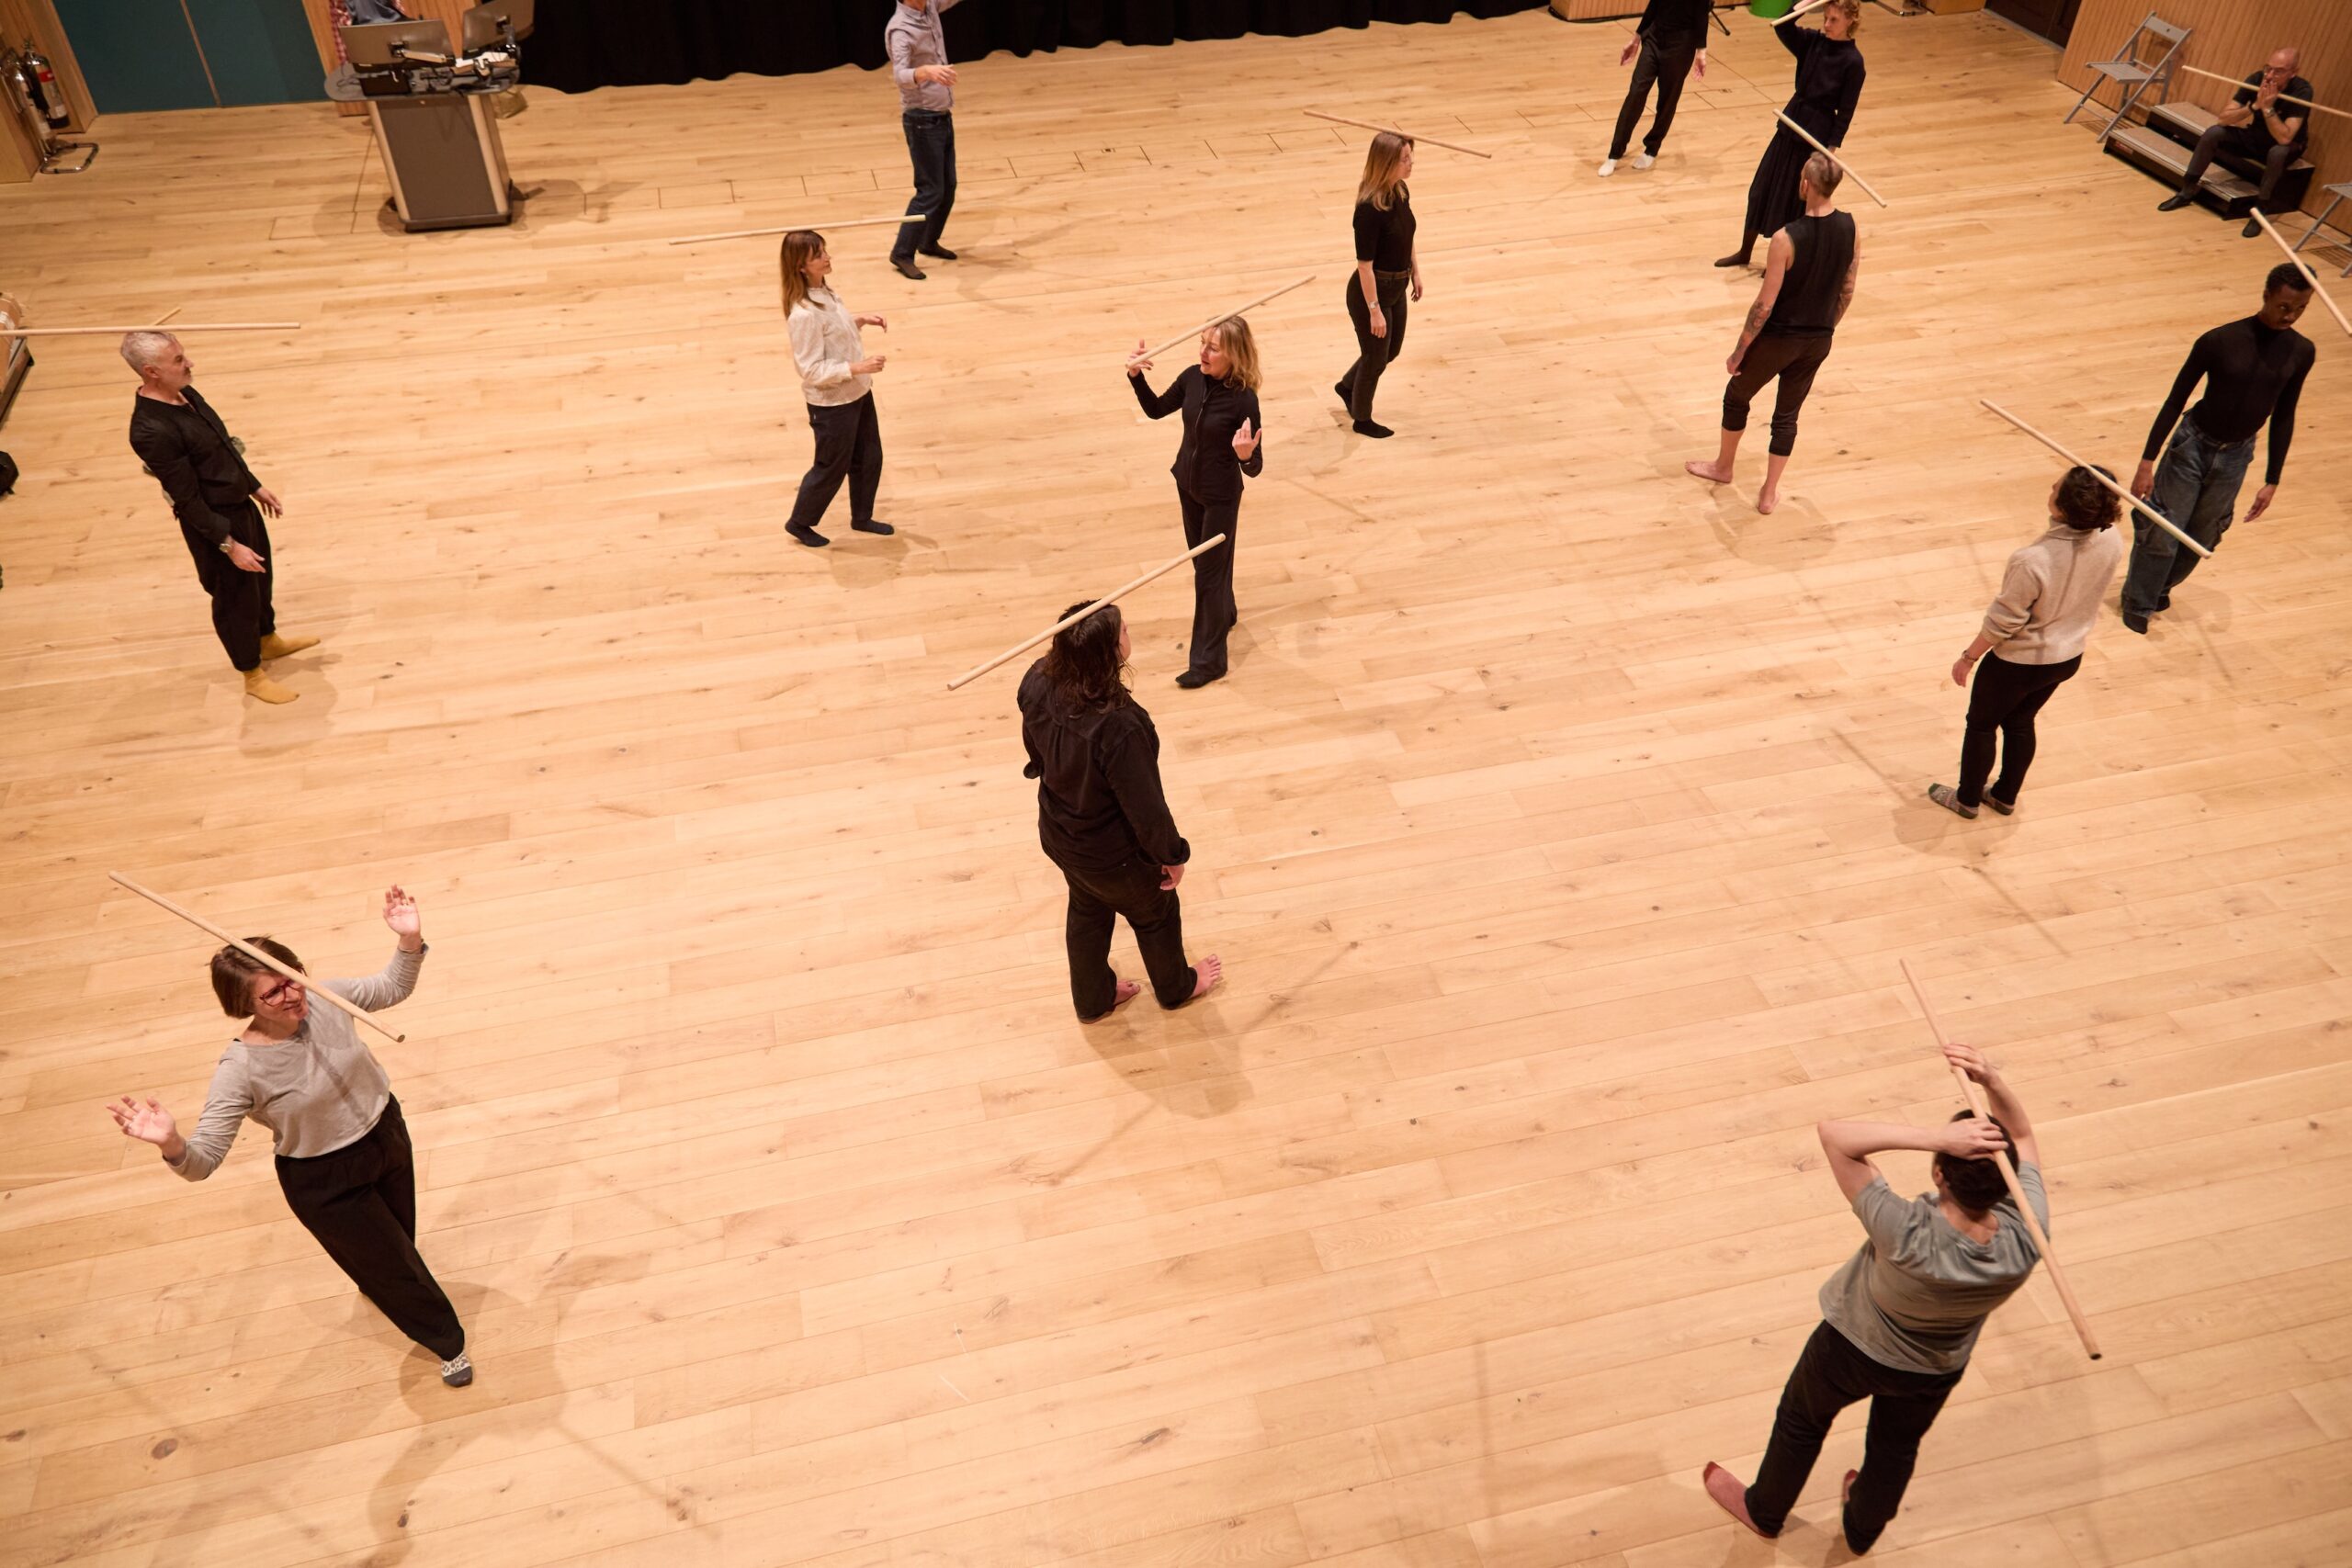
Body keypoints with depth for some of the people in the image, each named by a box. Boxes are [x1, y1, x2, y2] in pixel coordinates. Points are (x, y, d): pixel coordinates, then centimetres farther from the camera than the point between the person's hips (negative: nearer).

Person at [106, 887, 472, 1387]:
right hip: (325, 1182, -5)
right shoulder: (241, 1069, -31)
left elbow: (393, 988, -2)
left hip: (387, 1134, 5)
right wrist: (172, 1144, -55)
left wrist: (410, 940, -20)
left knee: (399, 1238, 31)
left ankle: (374, 1277, 69)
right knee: (395, 1267, 14)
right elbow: (204, 1158, -32)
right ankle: (448, 1343, 42)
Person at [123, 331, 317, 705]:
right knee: (236, 598, 10)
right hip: (213, 522, -9)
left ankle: (268, 640, 52)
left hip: (241, 504, 9)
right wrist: (228, 545, -21)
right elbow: (187, 500, -25)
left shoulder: (184, 392, -3)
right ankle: (253, 676, 31)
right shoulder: (152, 431, -31)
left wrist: (256, 486, 18)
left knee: (262, 577, 27)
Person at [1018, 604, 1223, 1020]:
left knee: (1086, 912, 32)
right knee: (1154, 914, 26)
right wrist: (1173, 855, -10)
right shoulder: (1120, 728, -43)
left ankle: (1093, 1000, 56)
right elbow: (1146, 807, -29)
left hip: (1058, 837, 6)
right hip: (1113, 857, -6)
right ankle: (1176, 986, 56)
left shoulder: (1039, 683, -22)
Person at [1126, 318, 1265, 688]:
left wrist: (1246, 454, -48)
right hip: (1187, 484, 7)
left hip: (1221, 495, -6)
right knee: (1203, 559, 25)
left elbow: (1253, 468, -25)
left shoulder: (1243, 399, -28)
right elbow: (1156, 409, 5)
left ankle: (1208, 660, 17)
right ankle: (1224, 614, 52)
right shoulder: (1193, 377, -11)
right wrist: (1136, 376, -10)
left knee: (1208, 572, 4)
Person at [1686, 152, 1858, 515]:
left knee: (1737, 396, 22)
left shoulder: (1787, 238, -26)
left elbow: (1765, 304, -21)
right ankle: (1769, 494, 26)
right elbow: (1847, 290, 4)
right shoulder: (1851, 229, -7)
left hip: (1778, 338, -5)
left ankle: (1722, 467, 41)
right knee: (1787, 415, 18)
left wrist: (1739, 350, -10)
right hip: (1819, 341, 5)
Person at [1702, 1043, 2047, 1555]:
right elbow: (2020, 1136, -19)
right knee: (1896, 1448, 33)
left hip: (1853, 1347, -3)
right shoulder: (2026, 1239, -35)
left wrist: (1934, 1136, -53)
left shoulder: (1908, 1238, -47)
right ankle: (1862, 1530, 62)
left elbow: (1834, 1134, -47)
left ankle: (1764, 1510, 55)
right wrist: (1991, 1081, -36)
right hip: (1934, 1372, 4)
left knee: (1801, 1423, 28)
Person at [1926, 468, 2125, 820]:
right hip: (2068, 657, 6)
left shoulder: (2033, 561, -38)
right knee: (2020, 722, 28)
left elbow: (2002, 623, -23)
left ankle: (1968, 799, 39)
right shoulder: (2112, 541, -19)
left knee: (1981, 725, 20)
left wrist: (1968, 657, -9)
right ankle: (2005, 796, 46)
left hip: (2019, 662, -6)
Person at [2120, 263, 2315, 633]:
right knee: (2163, 534, 1)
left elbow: (2283, 417, 4)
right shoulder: (2219, 341, -18)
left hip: (2236, 456, 4)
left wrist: (2272, 481, 5)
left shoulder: (2302, 352, -6)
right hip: (2193, 445, -4)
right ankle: (2137, 605, 22)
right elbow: (2175, 400, -12)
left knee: (2201, 537, 15)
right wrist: (2147, 462, -13)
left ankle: (2161, 586, 41)